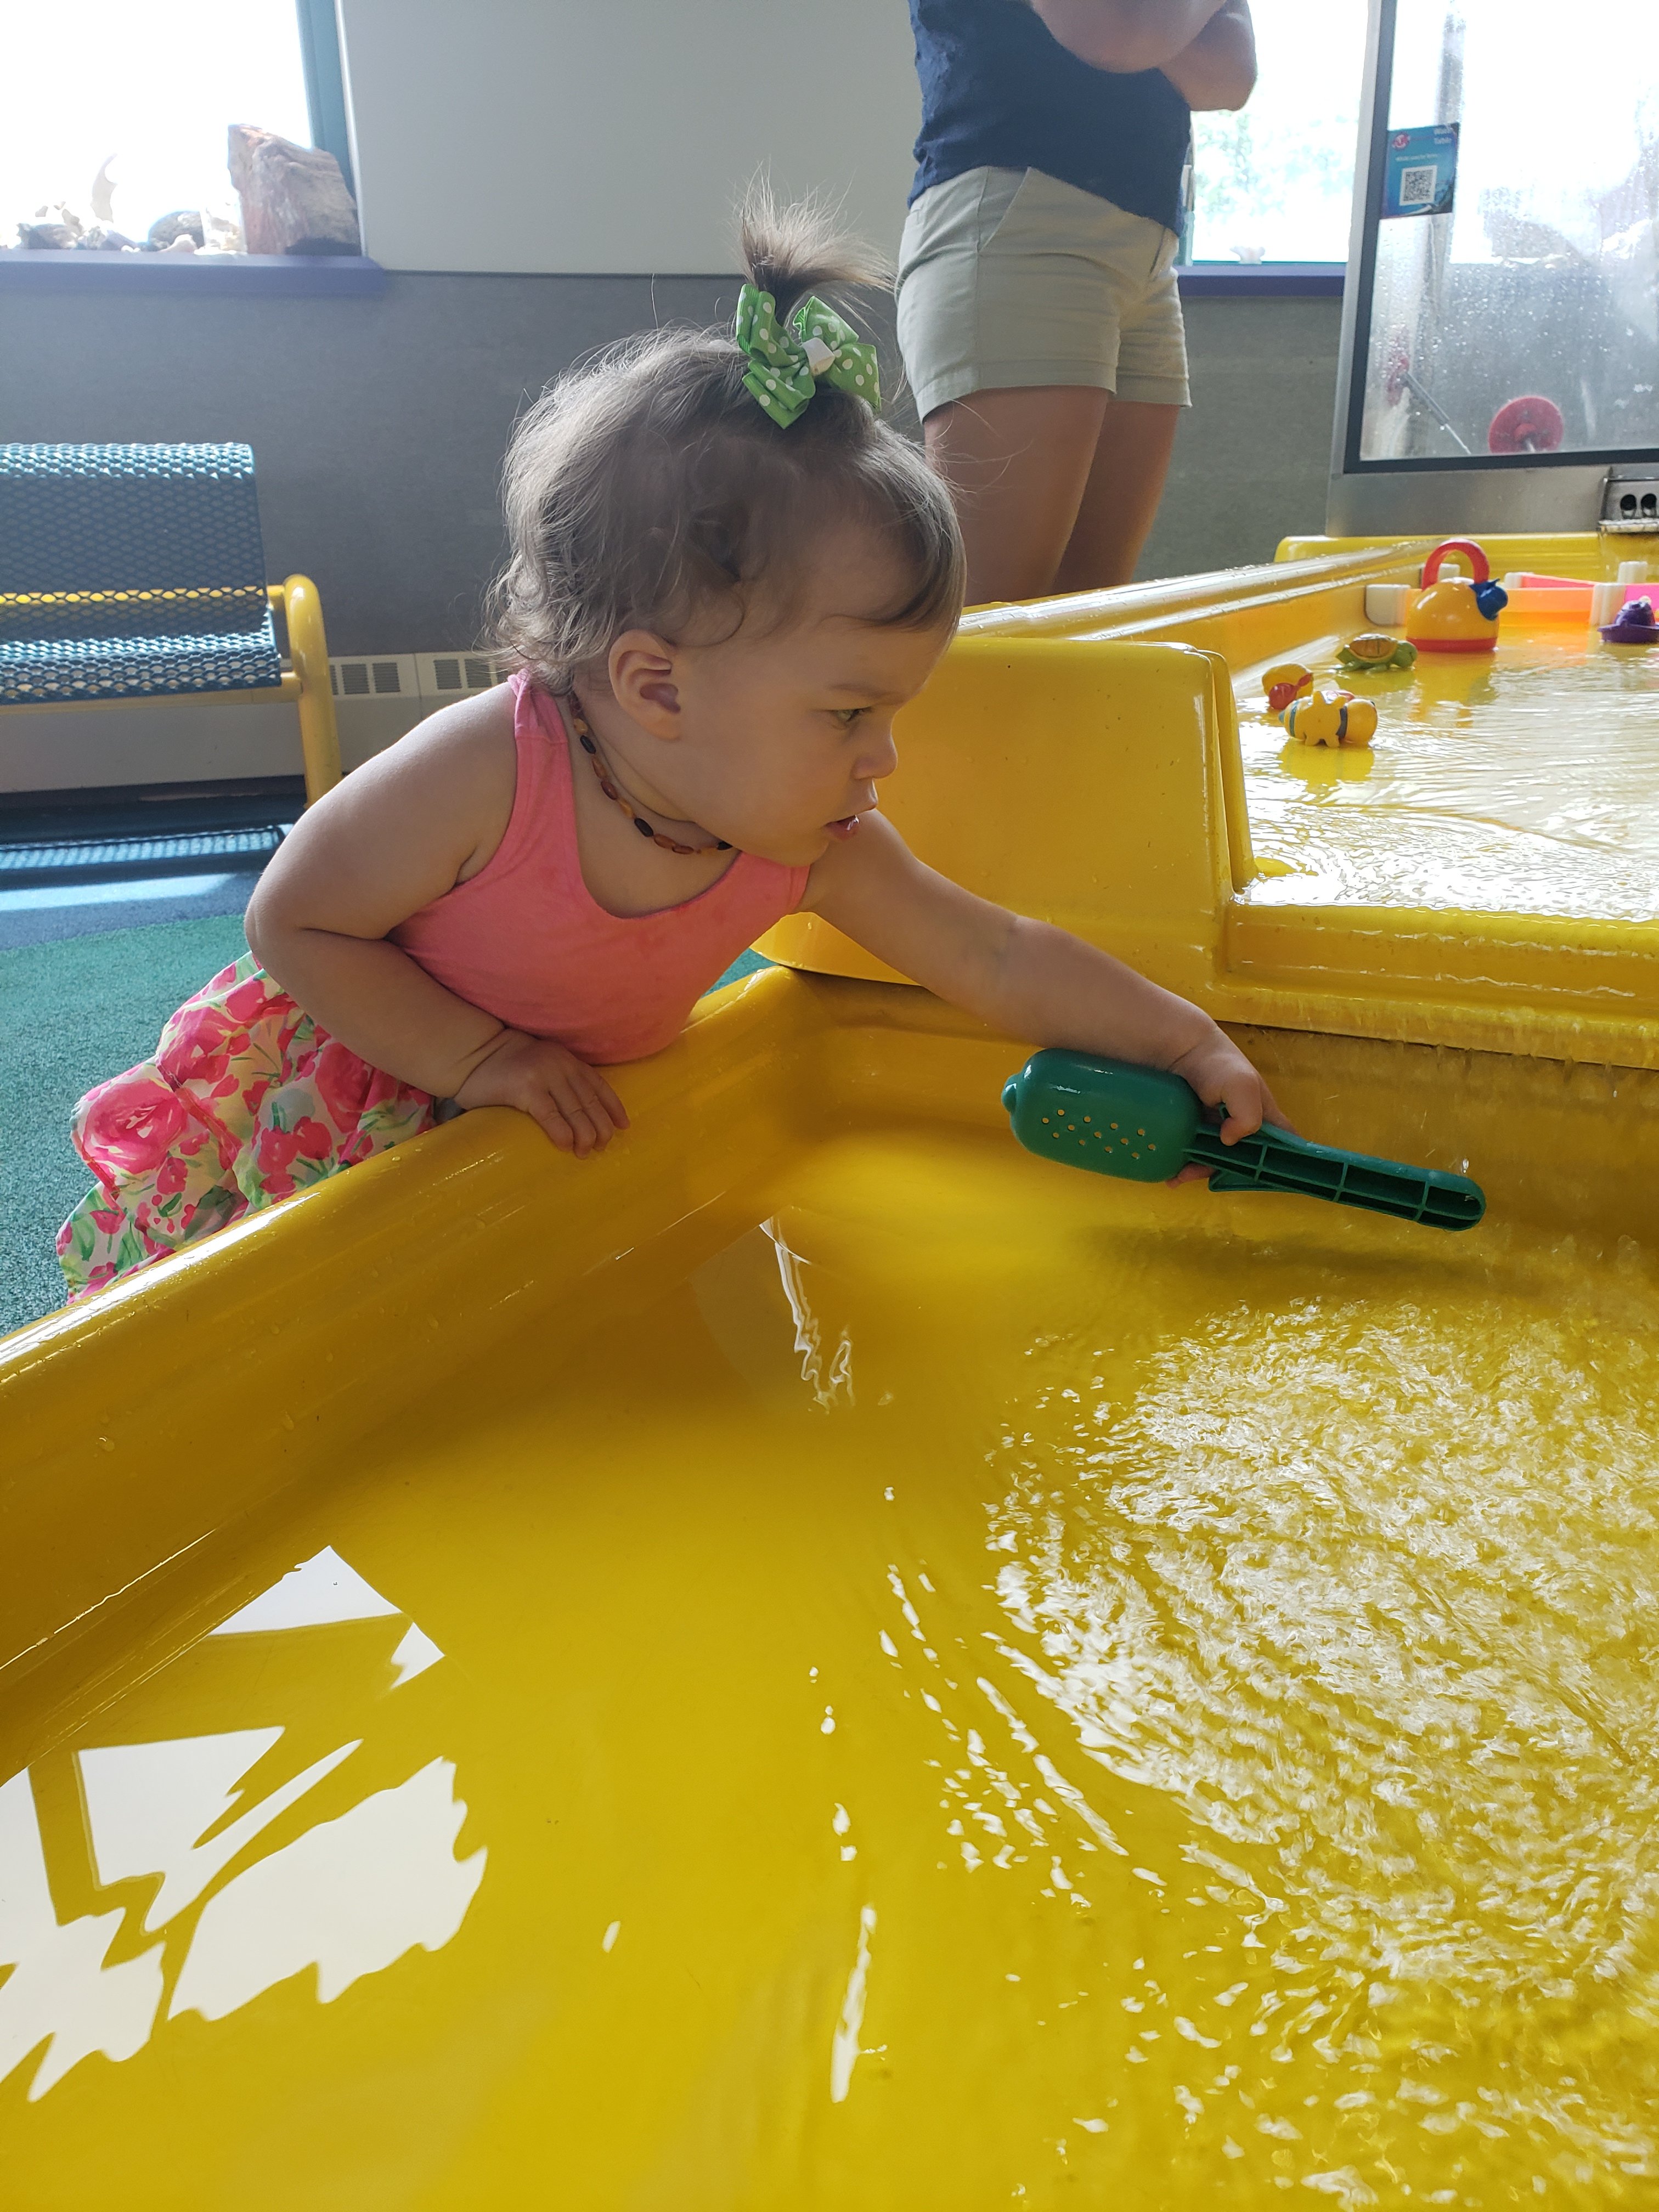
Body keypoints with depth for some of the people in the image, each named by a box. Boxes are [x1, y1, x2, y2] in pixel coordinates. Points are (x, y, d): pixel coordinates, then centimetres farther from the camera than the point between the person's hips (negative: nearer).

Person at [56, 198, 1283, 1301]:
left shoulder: (814, 849, -22)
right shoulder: (486, 774, -37)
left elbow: (1001, 963, -15)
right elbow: (294, 921, -25)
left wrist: (1191, 1044, -17)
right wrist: (481, 1055, -32)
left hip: (574, 1123, 4)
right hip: (351, 1094, -4)